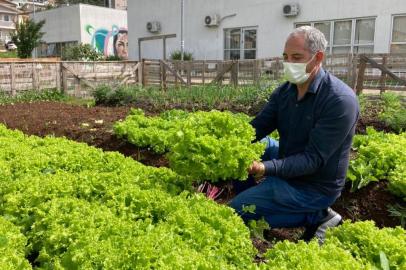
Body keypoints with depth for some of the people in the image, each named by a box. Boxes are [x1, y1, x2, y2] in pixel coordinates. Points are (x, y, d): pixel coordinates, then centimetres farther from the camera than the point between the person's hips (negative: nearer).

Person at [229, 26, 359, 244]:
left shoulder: (340, 101, -27)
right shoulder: (284, 91, -3)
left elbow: (313, 159, -29)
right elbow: (257, 128, -6)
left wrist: (266, 168, -42)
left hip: (313, 186, -7)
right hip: (287, 162, 7)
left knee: (235, 210, -10)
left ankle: (315, 217, -2)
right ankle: (250, 196, 13)